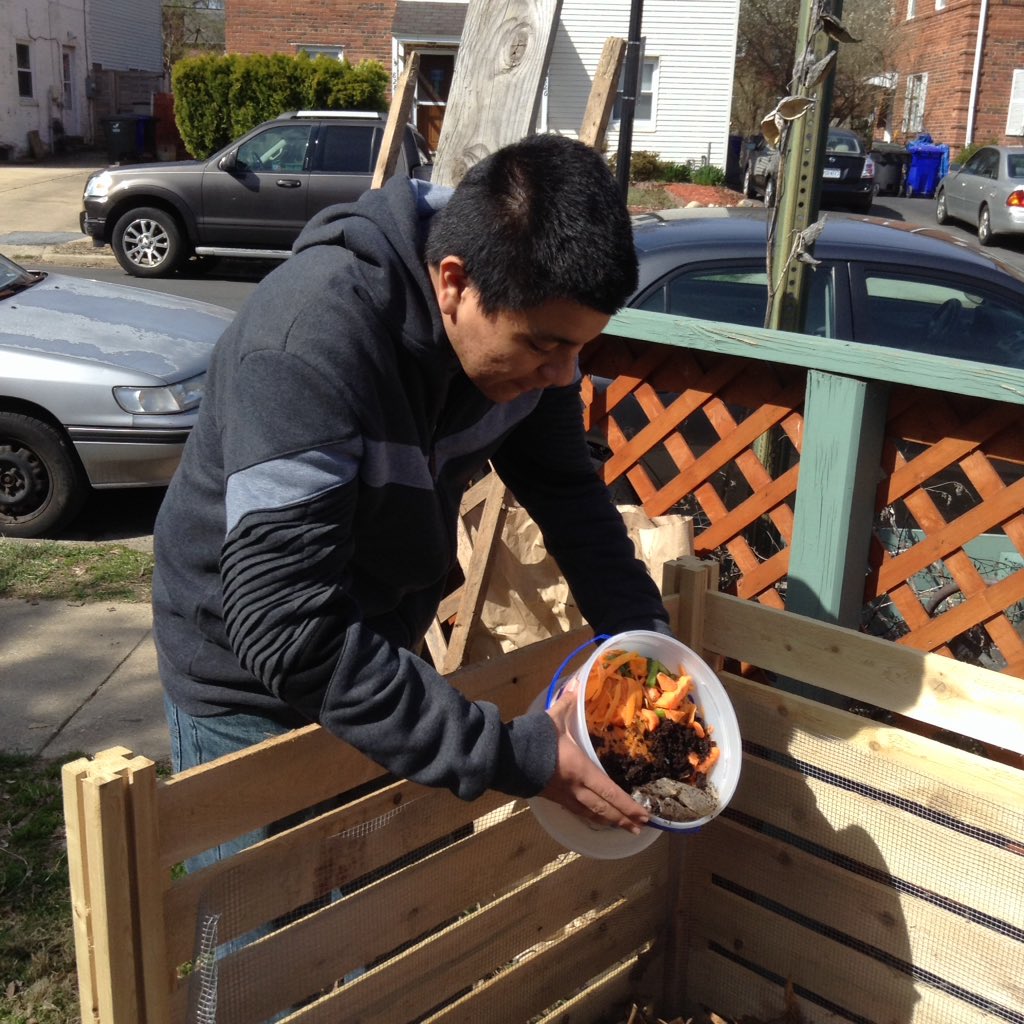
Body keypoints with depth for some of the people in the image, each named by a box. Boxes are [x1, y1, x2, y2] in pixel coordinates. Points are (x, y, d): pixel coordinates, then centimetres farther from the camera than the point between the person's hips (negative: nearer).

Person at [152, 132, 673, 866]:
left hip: (381, 653, 6)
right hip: (250, 684, -6)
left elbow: (568, 492, 1)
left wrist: (647, 642, -12)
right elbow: (289, 633, -39)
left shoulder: (527, 316, -15)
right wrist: (512, 756, -38)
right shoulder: (312, 339, -37)